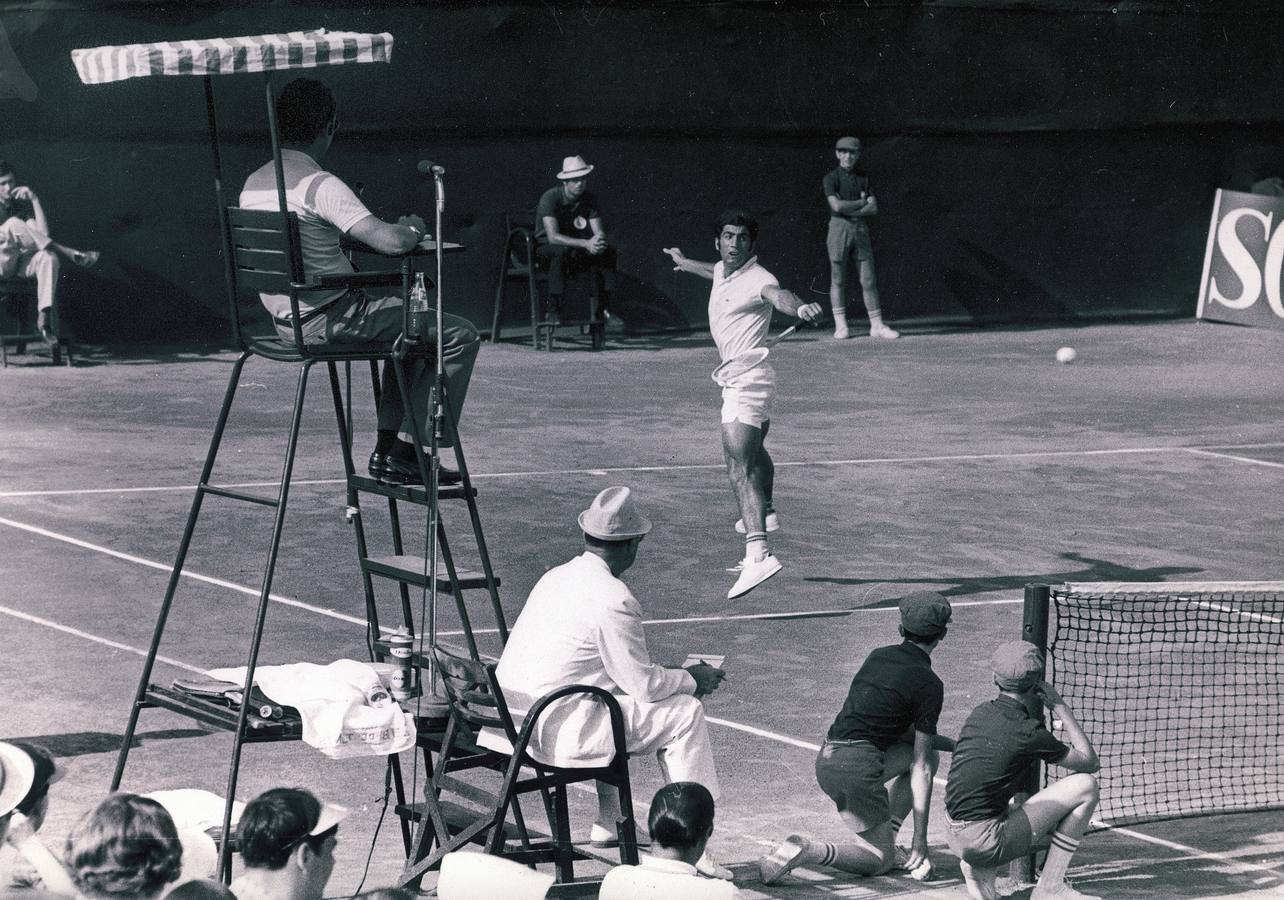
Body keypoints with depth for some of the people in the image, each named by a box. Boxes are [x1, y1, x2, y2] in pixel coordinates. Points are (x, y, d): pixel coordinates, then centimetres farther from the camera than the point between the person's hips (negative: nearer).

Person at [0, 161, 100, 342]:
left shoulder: (22, 205, 16)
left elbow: (42, 233, 0)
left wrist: (35, 200, -4)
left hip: (22, 264, 3)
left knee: (48, 257, -34)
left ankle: (45, 314, -46)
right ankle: (68, 253, -35)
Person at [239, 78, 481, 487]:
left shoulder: (253, 184, 6)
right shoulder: (320, 185, -20)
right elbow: (391, 241, -27)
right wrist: (414, 229, -5)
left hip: (285, 322, 9)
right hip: (328, 321, -9)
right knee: (460, 335, -2)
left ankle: (388, 449, 24)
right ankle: (405, 450, 1)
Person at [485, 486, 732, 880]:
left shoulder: (555, 577, 12)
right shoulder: (614, 600, -15)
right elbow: (644, 684, -9)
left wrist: (678, 677, 23)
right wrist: (692, 679, 10)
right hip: (555, 732, -9)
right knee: (685, 714, 0)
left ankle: (607, 821, 35)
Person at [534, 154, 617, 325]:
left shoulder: (589, 199, -3)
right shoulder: (550, 198, -21)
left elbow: (600, 232, -6)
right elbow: (553, 236, -31)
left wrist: (598, 240, -33)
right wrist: (586, 243, -40)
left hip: (575, 248, 5)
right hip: (546, 249, -5)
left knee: (608, 251, -19)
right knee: (562, 251, -39)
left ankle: (603, 307, -14)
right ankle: (553, 310, -35)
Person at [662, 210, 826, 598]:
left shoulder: (757, 279, -19)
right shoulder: (724, 270, 9)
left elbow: (778, 295, -43)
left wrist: (800, 307, -66)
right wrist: (686, 263, 56)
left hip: (748, 379, -11)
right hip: (736, 377, 11)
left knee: (739, 467, -24)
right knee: (753, 450, 34)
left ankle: (758, 554, -37)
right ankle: (764, 514, 60)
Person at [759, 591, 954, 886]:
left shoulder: (878, 656, 16)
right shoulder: (929, 685, -5)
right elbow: (921, 770, -4)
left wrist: (952, 745, 28)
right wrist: (920, 839, -1)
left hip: (826, 761, 8)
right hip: (858, 767, -8)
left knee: (928, 754, 22)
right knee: (880, 861, 7)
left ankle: (886, 834, 16)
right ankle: (807, 851, -15)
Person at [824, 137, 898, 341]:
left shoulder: (864, 178, 13)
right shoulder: (831, 178, 1)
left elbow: (873, 209, 3)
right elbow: (837, 205, -14)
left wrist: (849, 209, -9)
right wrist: (863, 202, -3)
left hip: (861, 230, 3)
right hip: (839, 228, -3)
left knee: (869, 280, 1)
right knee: (838, 279, -2)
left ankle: (877, 325, 2)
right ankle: (840, 326, 1)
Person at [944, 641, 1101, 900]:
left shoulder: (979, 713, 7)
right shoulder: (1030, 731, -11)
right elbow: (1090, 762, 2)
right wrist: (1061, 708, 7)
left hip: (954, 836, 7)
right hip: (986, 844, -7)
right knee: (1085, 786, 0)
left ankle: (978, 872, 12)